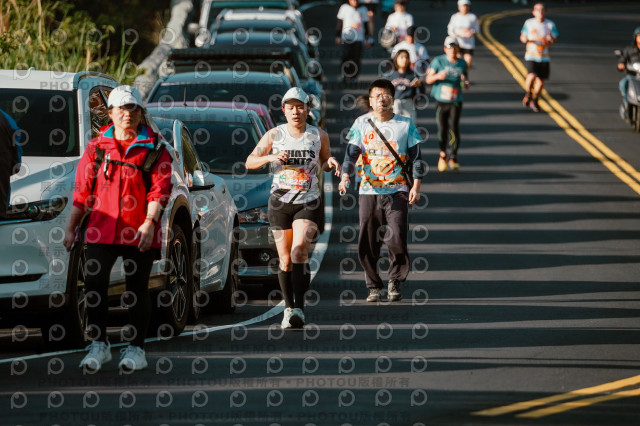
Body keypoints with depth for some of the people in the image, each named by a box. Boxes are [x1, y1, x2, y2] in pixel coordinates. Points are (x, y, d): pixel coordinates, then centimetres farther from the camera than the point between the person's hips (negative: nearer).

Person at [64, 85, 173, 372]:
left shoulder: (153, 148, 4)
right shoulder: (97, 147, 11)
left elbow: (160, 190, -3)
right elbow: (82, 191, 13)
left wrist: (150, 222, -16)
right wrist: (71, 227, 8)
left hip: (139, 233, -2)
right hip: (101, 230, 2)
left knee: (137, 289, 1)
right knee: (94, 285, -4)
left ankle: (136, 348, 10)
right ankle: (99, 345, 8)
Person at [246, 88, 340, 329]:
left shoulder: (319, 136, 1)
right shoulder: (274, 135, 1)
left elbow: (324, 162, 16)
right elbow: (250, 162, 1)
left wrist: (331, 163, -7)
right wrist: (270, 157, -17)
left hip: (308, 203, -1)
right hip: (280, 202, 1)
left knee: (299, 251, -20)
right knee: (285, 259, 5)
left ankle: (299, 308, -24)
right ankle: (288, 308, 19)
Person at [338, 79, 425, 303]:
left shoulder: (405, 124, 6)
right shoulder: (362, 124, 5)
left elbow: (416, 158, 8)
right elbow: (351, 153, -1)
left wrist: (416, 186, 0)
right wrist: (345, 176, -18)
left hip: (397, 192, -1)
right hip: (368, 191, 1)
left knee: (397, 240, -11)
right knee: (367, 242, -1)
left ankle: (395, 282, 9)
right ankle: (374, 286, 14)